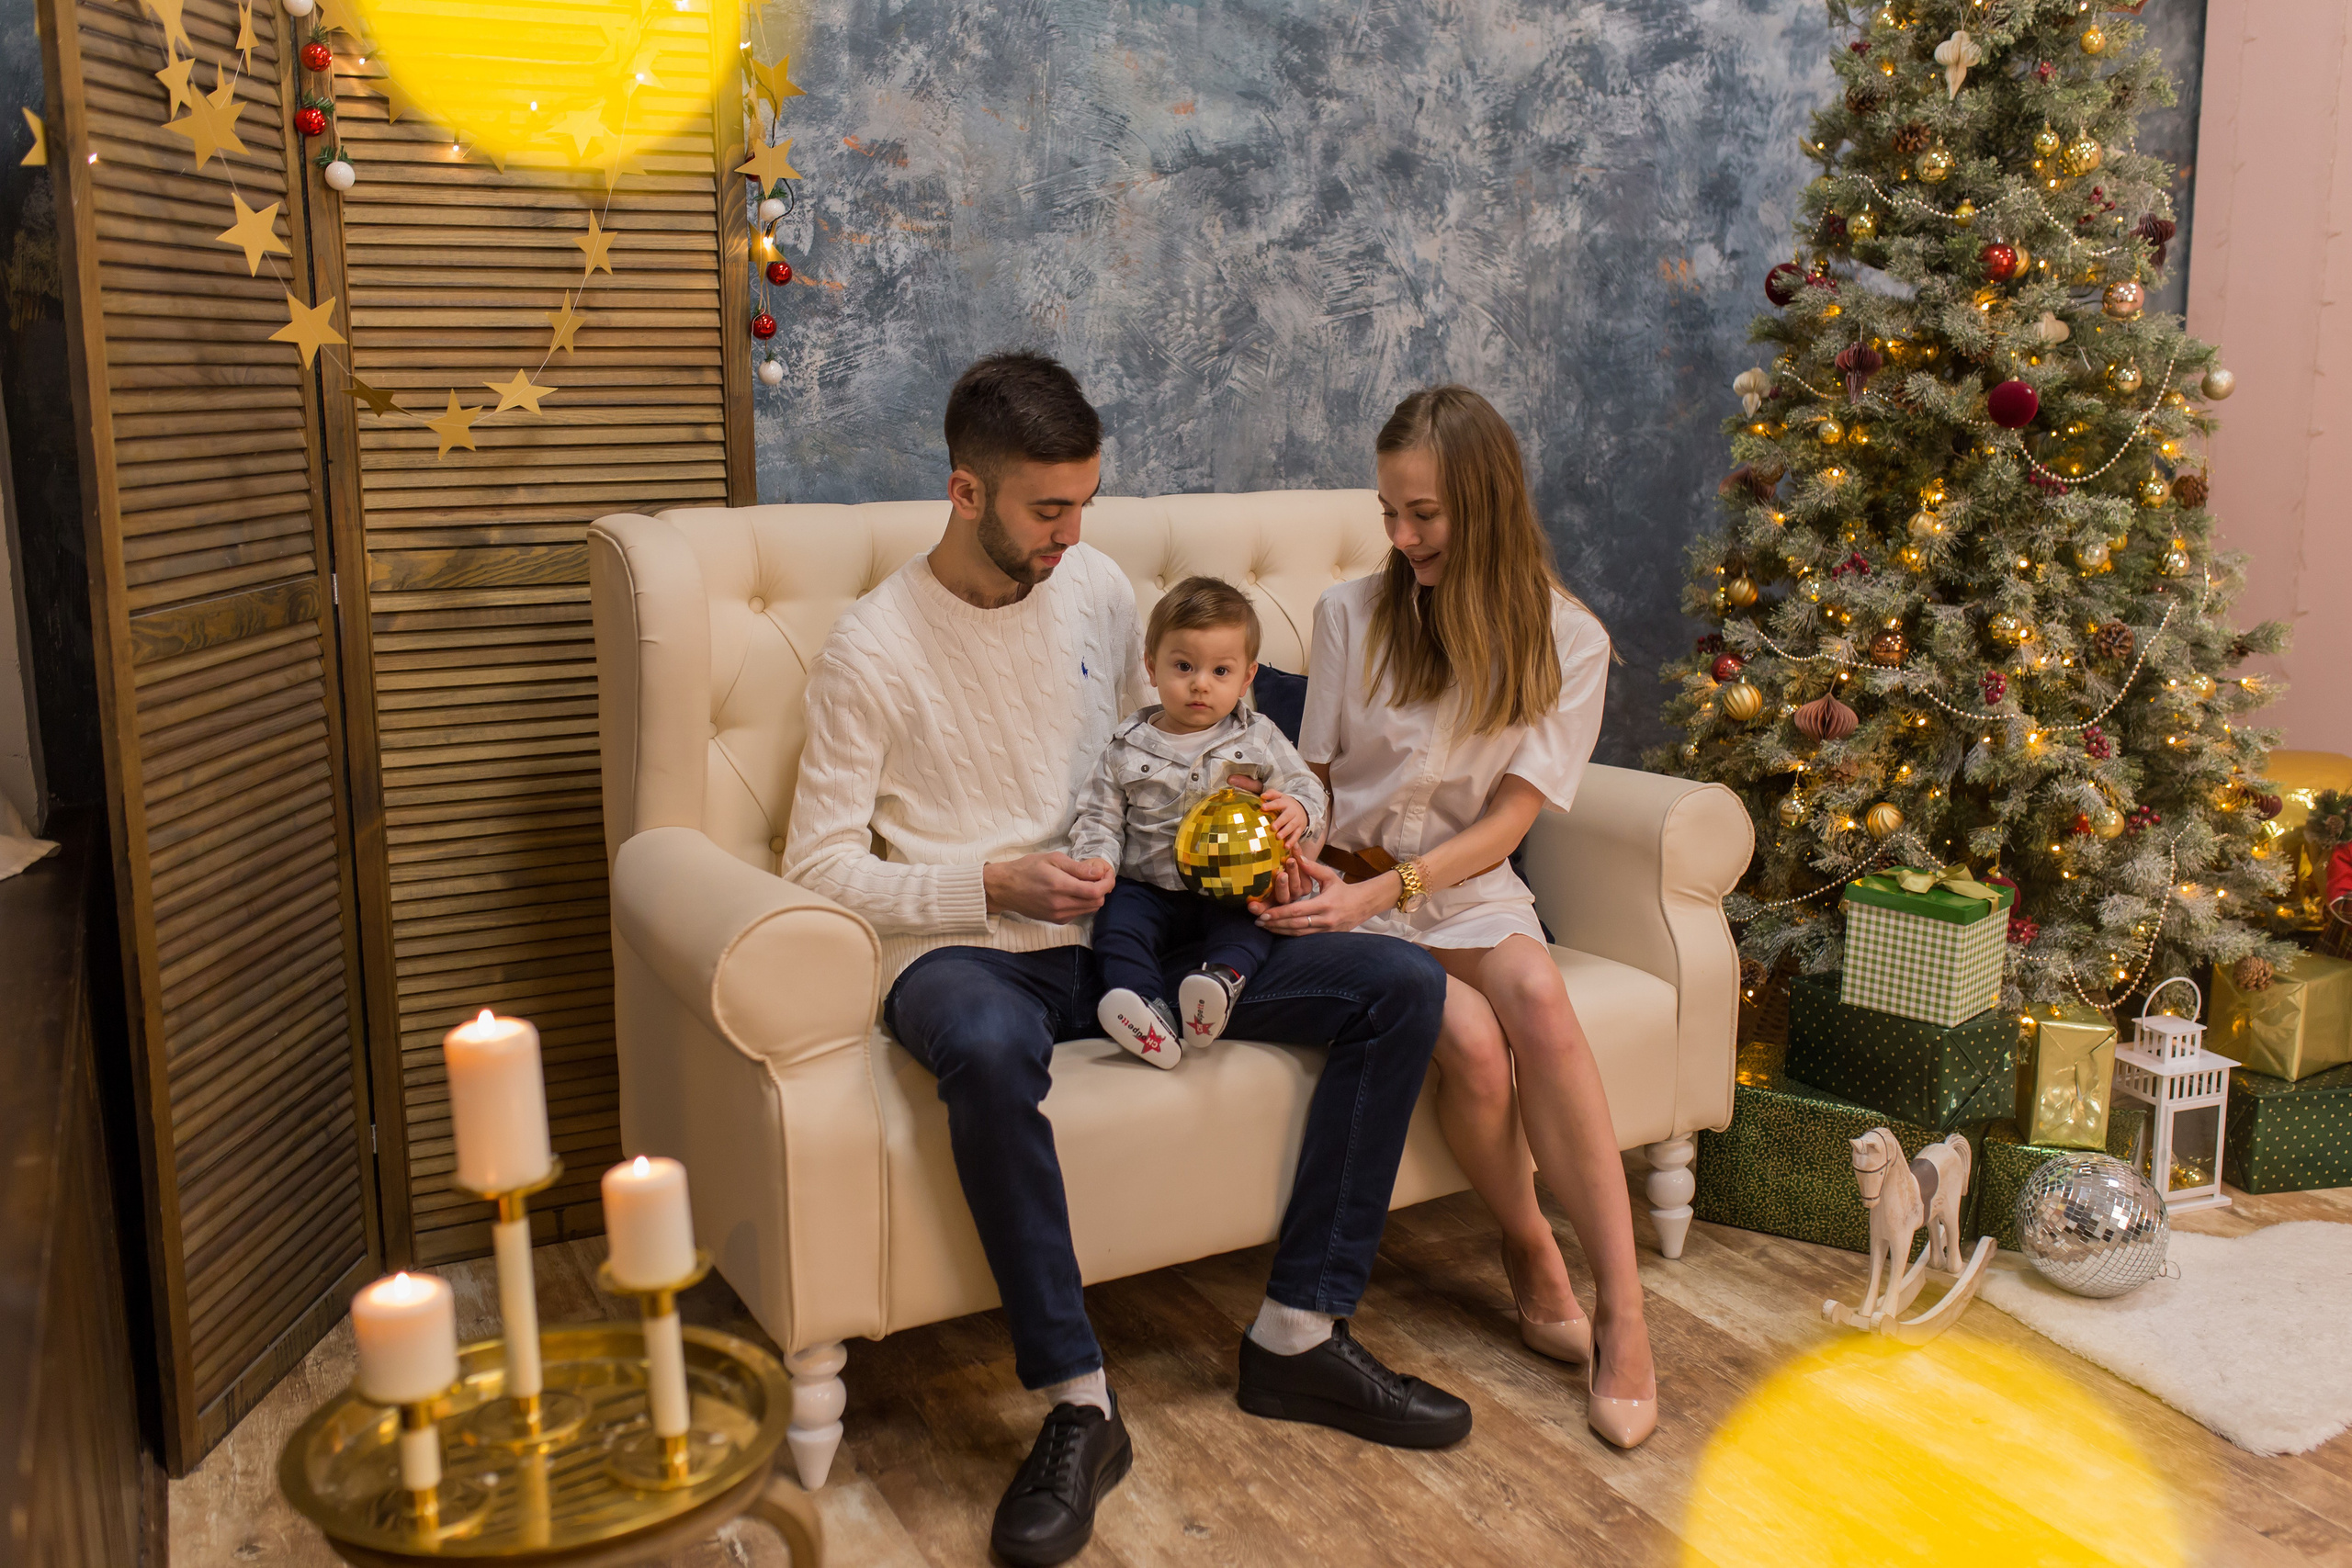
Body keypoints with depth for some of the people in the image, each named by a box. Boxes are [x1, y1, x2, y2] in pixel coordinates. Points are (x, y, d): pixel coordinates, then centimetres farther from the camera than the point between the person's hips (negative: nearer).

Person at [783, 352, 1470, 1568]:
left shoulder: (1096, 588, 8)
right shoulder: (873, 648, -7)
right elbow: (821, 863, -7)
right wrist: (990, 882, -19)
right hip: (968, 951, -5)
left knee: (1403, 987, -9)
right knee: (990, 1050, -44)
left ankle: (1299, 1335, -6)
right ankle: (1078, 1406, -26)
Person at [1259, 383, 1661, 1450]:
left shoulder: (1565, 639, -1)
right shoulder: (1352, 613, 0)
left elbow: (1508, 819, -6)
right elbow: (1312, 775, 6)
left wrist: (1386, 891, -20)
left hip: (1466, 885, 1)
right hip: (1349, 887, 0)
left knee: (1538, 997, -33)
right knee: (1474, 1041, -29)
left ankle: (1622, 1314, -25)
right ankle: (1536, 1267, -3)